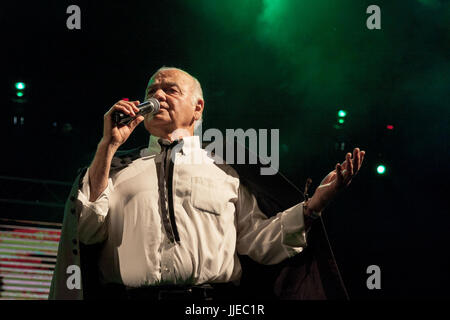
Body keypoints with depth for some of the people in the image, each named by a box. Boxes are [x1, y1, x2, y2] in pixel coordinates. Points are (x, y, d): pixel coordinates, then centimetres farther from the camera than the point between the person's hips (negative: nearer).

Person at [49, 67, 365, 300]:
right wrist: (108, 146, 4)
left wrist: (318, 201, -1)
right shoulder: (117, 167, 22)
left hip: (208, 302, 0)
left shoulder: (224, 174, 22)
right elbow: (88, 230, 7)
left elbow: (260, 240, 12)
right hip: (126, 294, 0)